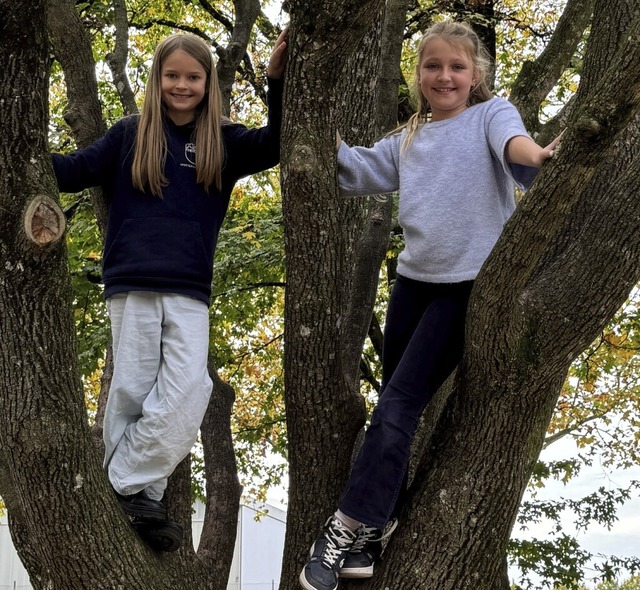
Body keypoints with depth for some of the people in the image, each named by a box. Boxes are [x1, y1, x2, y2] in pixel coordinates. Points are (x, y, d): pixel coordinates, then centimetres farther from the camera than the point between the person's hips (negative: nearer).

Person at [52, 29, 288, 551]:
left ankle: (128, 491, 1)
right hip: (132, 285, -1)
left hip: (190, 292, 1)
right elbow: (73, 171, 8)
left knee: (187, 392, -9)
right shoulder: (130, 135, 7)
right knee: (132, 391, 0)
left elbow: (275, 145, -3)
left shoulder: (224, 142, 9)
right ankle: (132, 492, 8)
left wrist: (278, 81, -13)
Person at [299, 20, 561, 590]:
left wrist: (536, 154, -48)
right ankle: (373, 530, 19)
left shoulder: (491, 114, -3)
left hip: (470, 285, -6)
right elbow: (357, 172, 18)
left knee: (399, 403, -10)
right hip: (413, 281, 6)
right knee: (395, 407, 10)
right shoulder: (408, 139, 14)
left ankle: (347, 527, -5)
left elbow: (511, 140, -24)